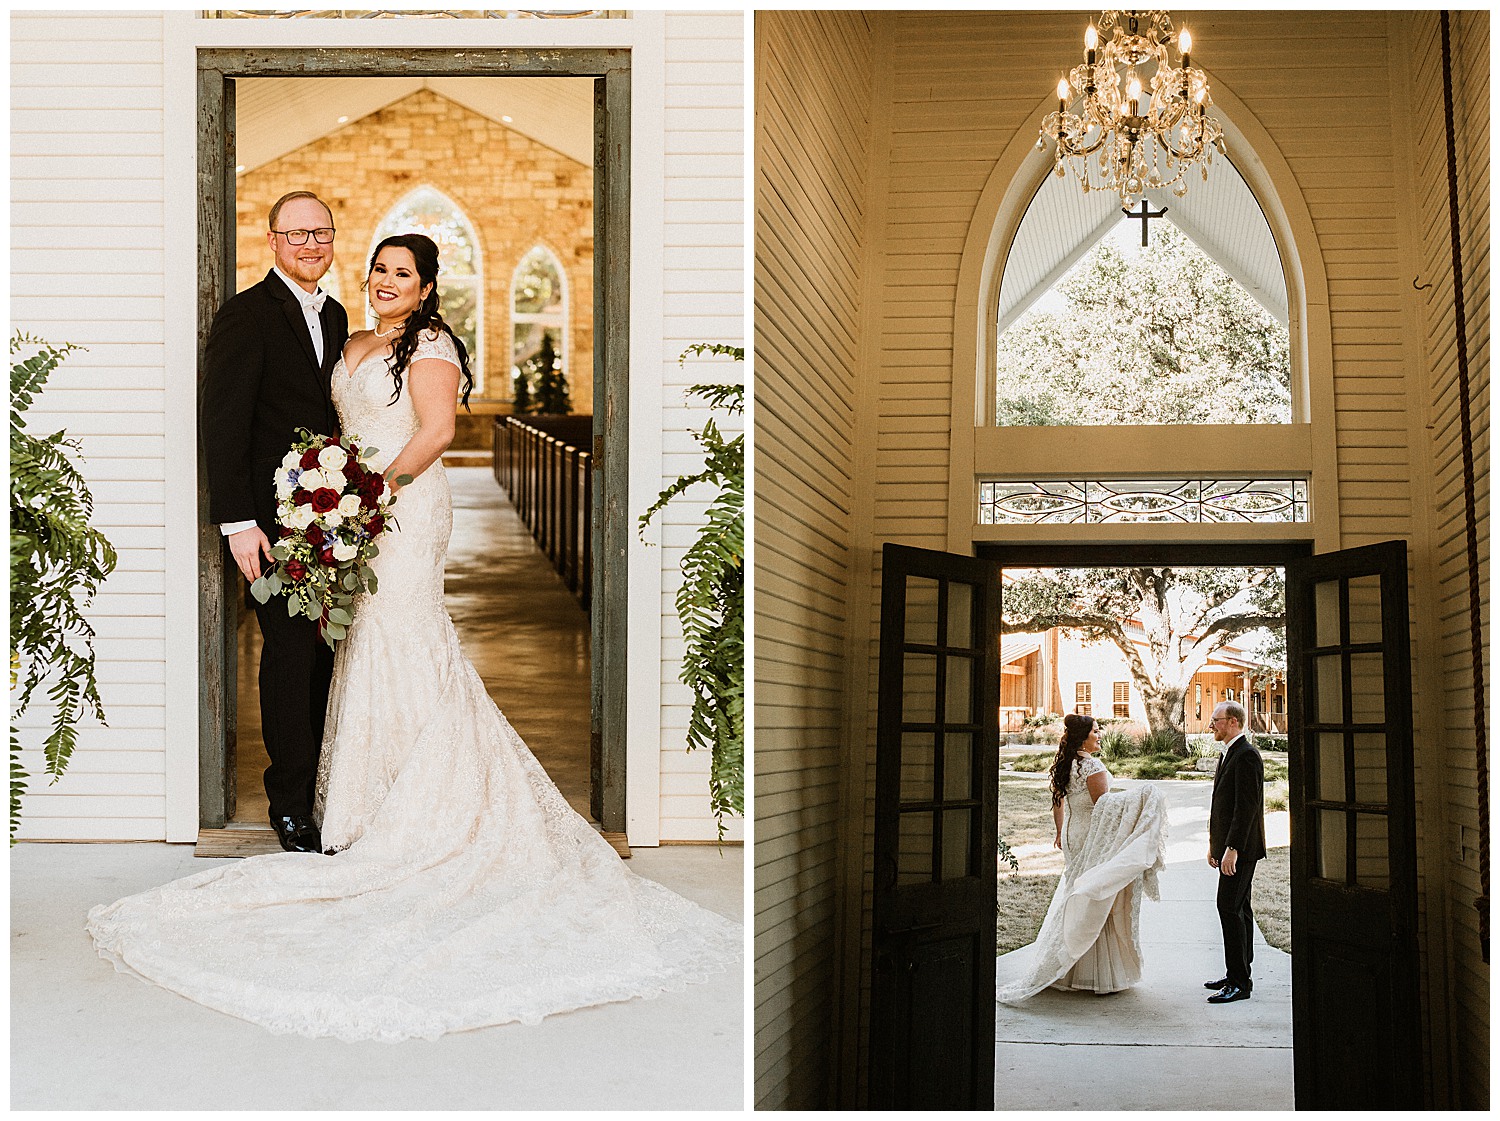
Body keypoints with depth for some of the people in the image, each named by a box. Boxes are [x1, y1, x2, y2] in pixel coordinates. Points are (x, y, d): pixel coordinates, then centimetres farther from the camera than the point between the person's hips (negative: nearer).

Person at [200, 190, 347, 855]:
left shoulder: (335, 316, 15)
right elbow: (224, 425, -12)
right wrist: (237, 523, -18)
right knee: (291, 651, -5)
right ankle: (290, 806, 5)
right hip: (275, 518, -7)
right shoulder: (245, 315, -8)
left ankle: (319, 784, 22)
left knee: (325, 652, 11)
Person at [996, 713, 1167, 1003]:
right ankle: (1100, 976, 1)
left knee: (1075, 900, 15)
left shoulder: (1064, 764, 7)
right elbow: (1104, 806, -19)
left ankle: (1071, 969, 21)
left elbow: (1058, 802, 17)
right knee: (1095, 905, -3)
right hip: (1094, 839, -8)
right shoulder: (1092, 766, -18)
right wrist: (1138, 796, -14)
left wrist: (1060, 832, 28)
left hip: (1073, 836, 8)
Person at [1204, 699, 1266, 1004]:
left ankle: (1239, 982, -10)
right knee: (1238, 908, 14)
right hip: (1229, 845, 11)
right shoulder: (1228, 754, 17)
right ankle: (1237, 975, 21)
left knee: (1230, 908, -12)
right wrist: (1214, 845, 18)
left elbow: (1247, 806, -21)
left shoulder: (1247, 756, -16)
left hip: (1241, 847, -11)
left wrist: (1232, 848, -24)